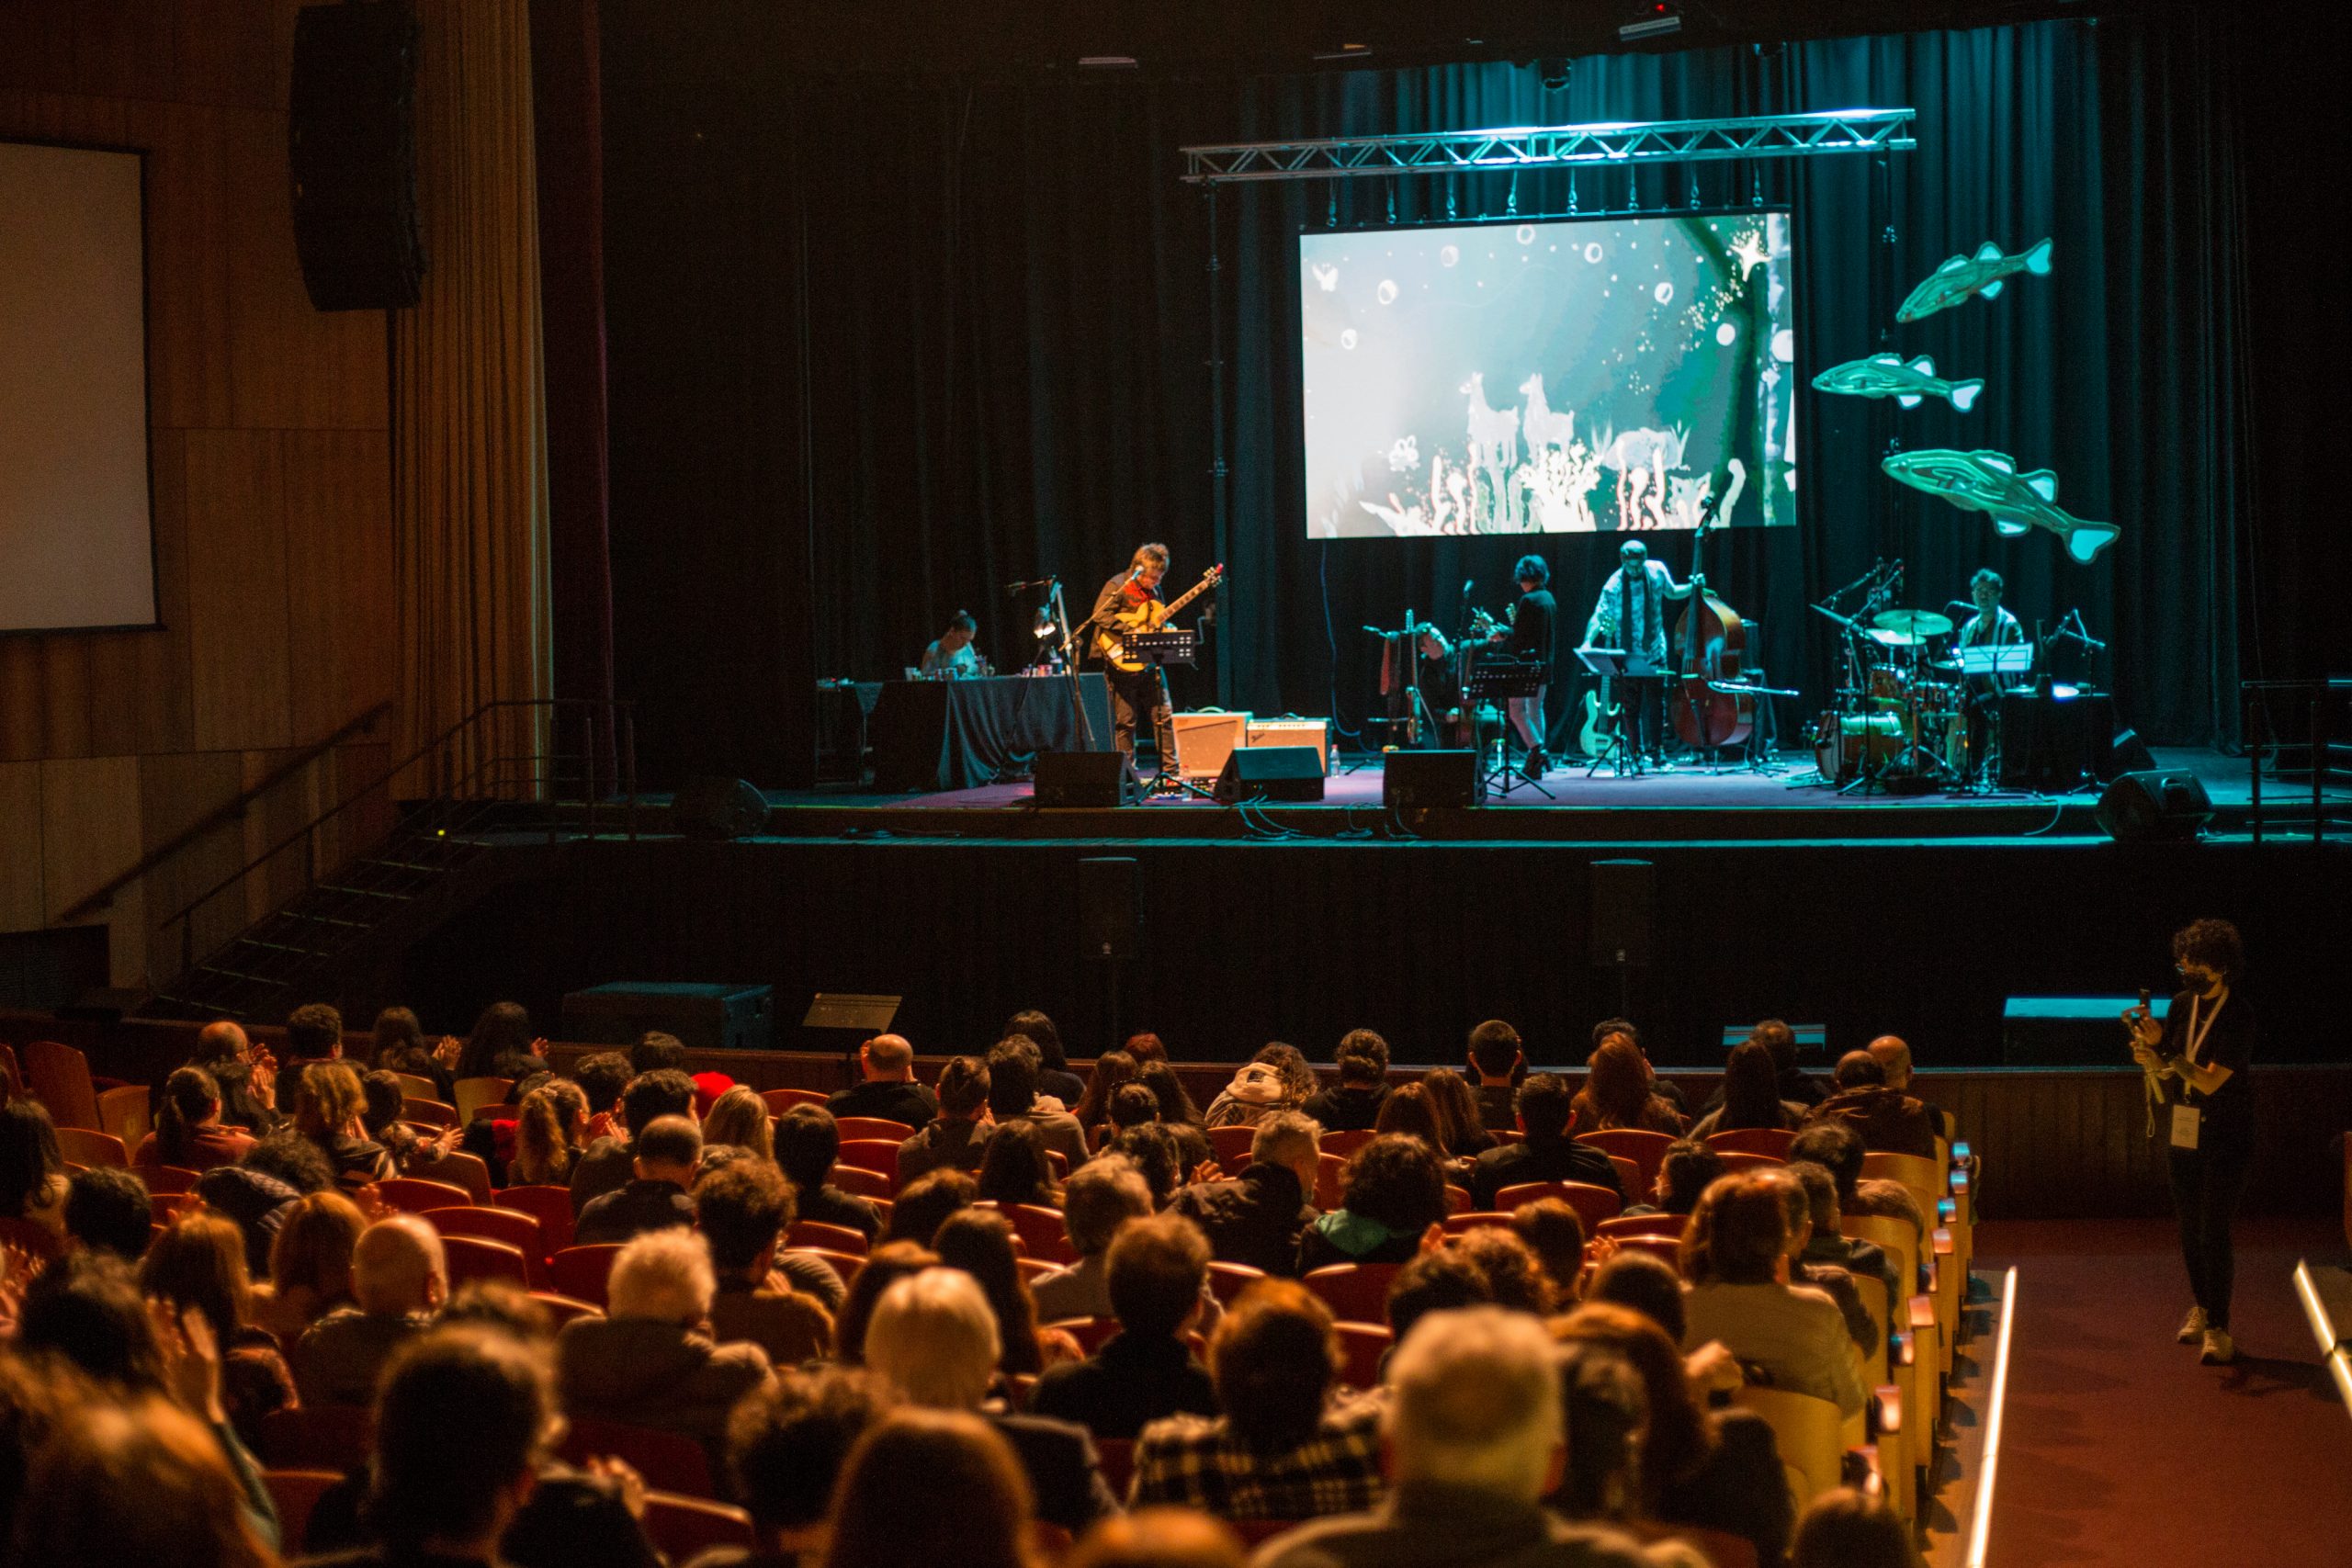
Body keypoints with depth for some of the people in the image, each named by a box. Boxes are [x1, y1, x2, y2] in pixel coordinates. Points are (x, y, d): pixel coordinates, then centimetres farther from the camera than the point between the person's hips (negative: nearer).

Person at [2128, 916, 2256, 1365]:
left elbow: (2211, 1082, -22)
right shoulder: (2183, 1005, 4)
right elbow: (2166, 1071, 8)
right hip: (2183, 1135, 6)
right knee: (2190, 1228, 15)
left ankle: (2217, 1329, -4)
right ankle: (2200, 1307, 32)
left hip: (2224, 1142, -6)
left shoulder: (2238, 1017, -15)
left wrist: (2164, 1059, -32)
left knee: (2214, 1232, -8)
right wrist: (2153, 1043, -12)